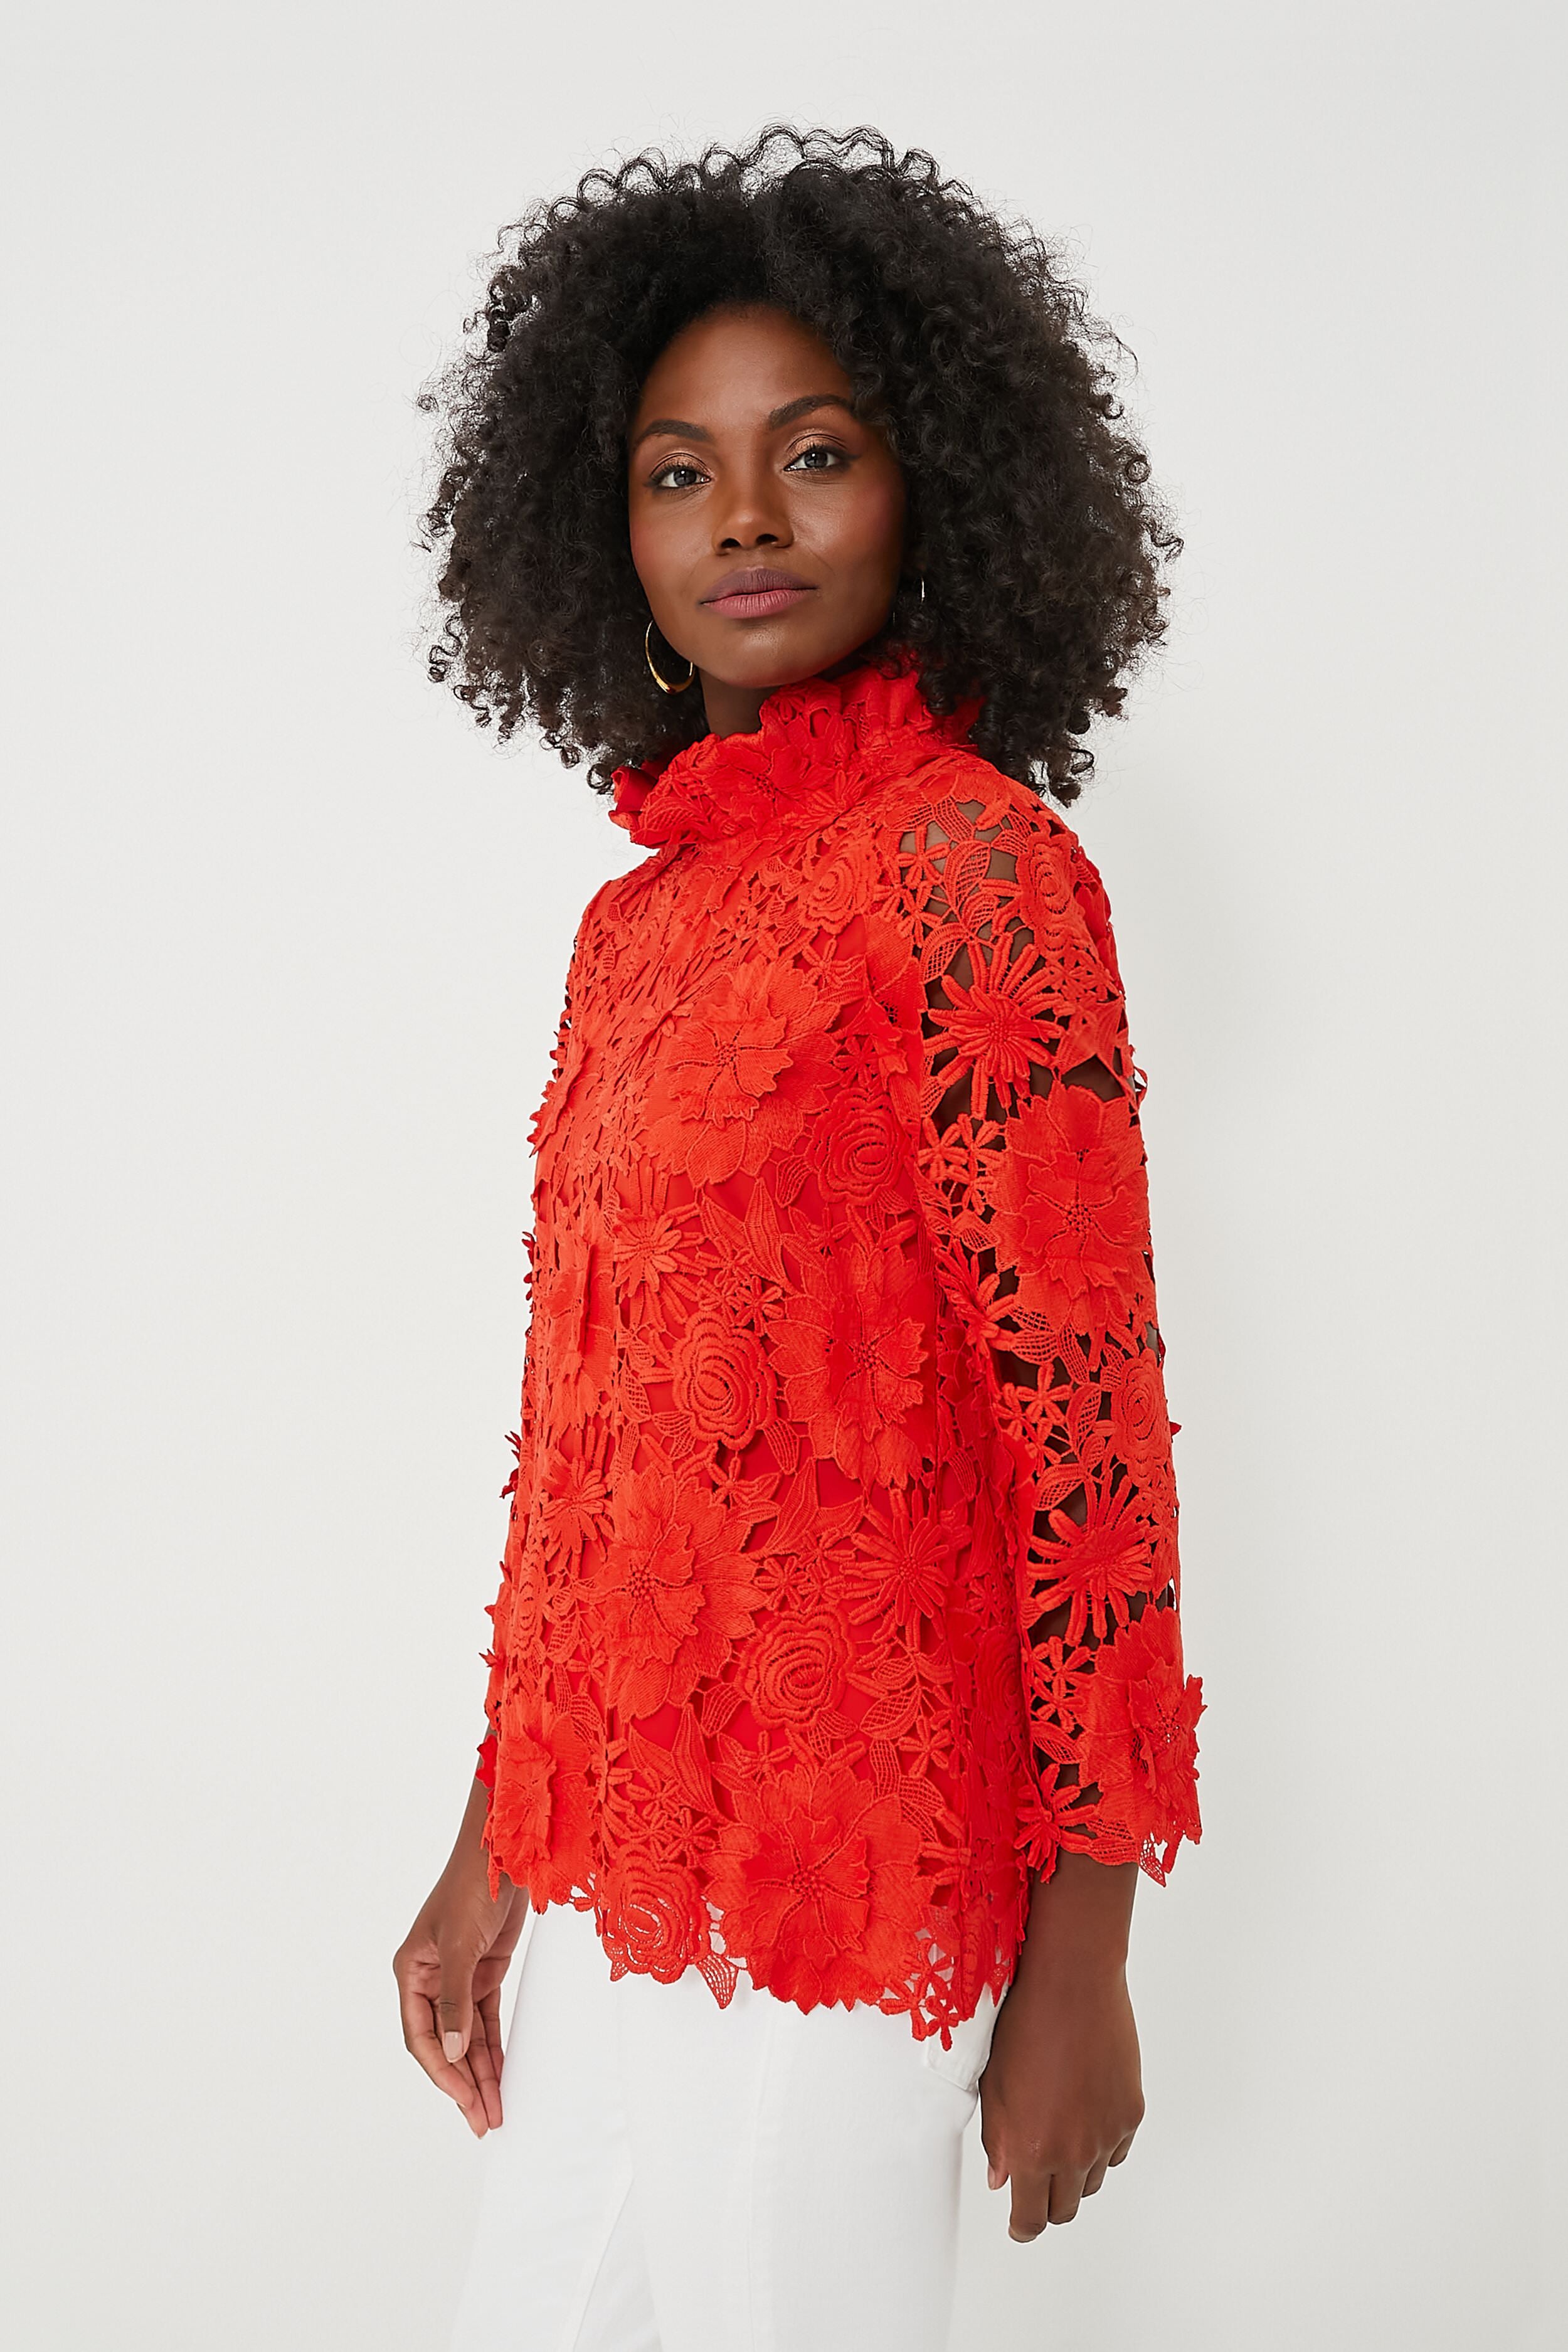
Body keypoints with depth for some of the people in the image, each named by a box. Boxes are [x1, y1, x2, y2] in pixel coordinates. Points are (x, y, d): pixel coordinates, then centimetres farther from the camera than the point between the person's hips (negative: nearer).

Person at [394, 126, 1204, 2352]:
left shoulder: (970, 856, -11)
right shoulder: (646, 909, 10)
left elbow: (1085, 1421, -13)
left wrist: (1078, 1961, -12)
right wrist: (499, 1849, 16)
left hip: (839, 1856, -7)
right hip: (615, 1860, 7)